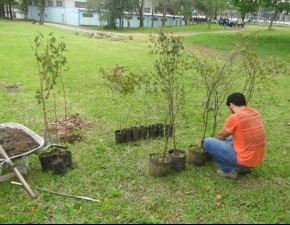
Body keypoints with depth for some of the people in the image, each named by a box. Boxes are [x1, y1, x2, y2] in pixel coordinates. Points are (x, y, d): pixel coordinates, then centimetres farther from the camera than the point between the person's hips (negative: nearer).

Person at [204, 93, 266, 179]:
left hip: (245, 160, -8)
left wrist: (214, 141, 20)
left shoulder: (234, 117, -18)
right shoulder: (255, 112, 5)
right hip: (257, 159, 8)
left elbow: (220, 135, -1)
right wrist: (226, 138, 27)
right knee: (230, 139, 32)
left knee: (208, 142, -3)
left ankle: (230, 170, 1)